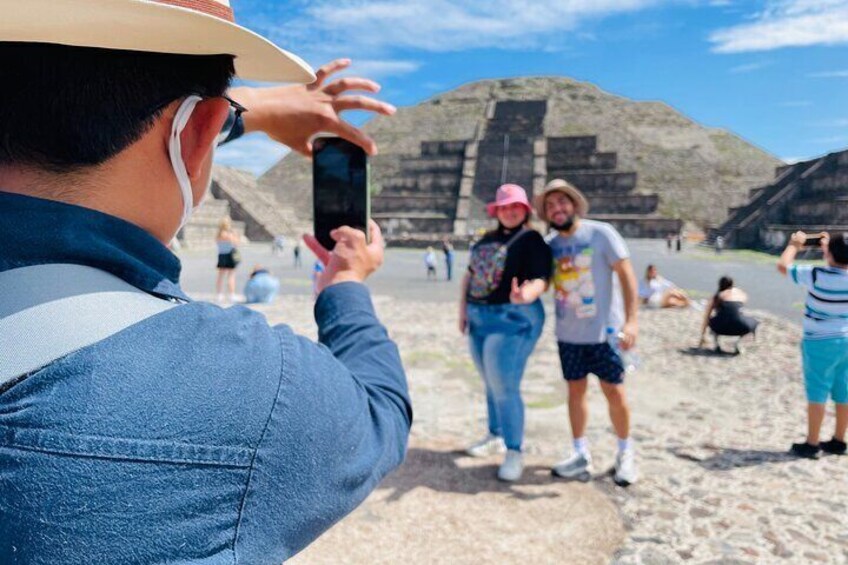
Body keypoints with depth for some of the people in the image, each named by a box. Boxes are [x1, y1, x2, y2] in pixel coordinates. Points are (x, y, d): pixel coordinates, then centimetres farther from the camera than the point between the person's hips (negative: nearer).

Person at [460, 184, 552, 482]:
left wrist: (526, 295, -41)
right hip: (479, 318, 7)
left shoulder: (532, 240, -8)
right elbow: (470, 275, 18)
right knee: (491, 384, 18)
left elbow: (541, 280, -20)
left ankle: (514, 452, 0)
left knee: (504, 386, -10)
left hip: (513, 319, -7)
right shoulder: (486, 240, 12)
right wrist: (463, 309, 12)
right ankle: (495, 437, 33)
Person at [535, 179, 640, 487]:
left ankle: (625, 454, 24)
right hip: (567, 334, 4)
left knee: (614, 391, 3)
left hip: (602, 331, -4)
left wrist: (631, 320, -19)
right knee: (576, 390, 11)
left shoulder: (601, 233, -9)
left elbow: (627, 276, -11)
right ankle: (581, 455, 23)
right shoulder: (550, 243, 4)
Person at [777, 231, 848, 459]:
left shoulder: (818, 276, -20)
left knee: (817, 394, 0)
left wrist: (794, 244, 5)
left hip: (820, 343, -6)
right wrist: (829, 244, 15)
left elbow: (783, 265, -10)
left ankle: (811, 444, 5)